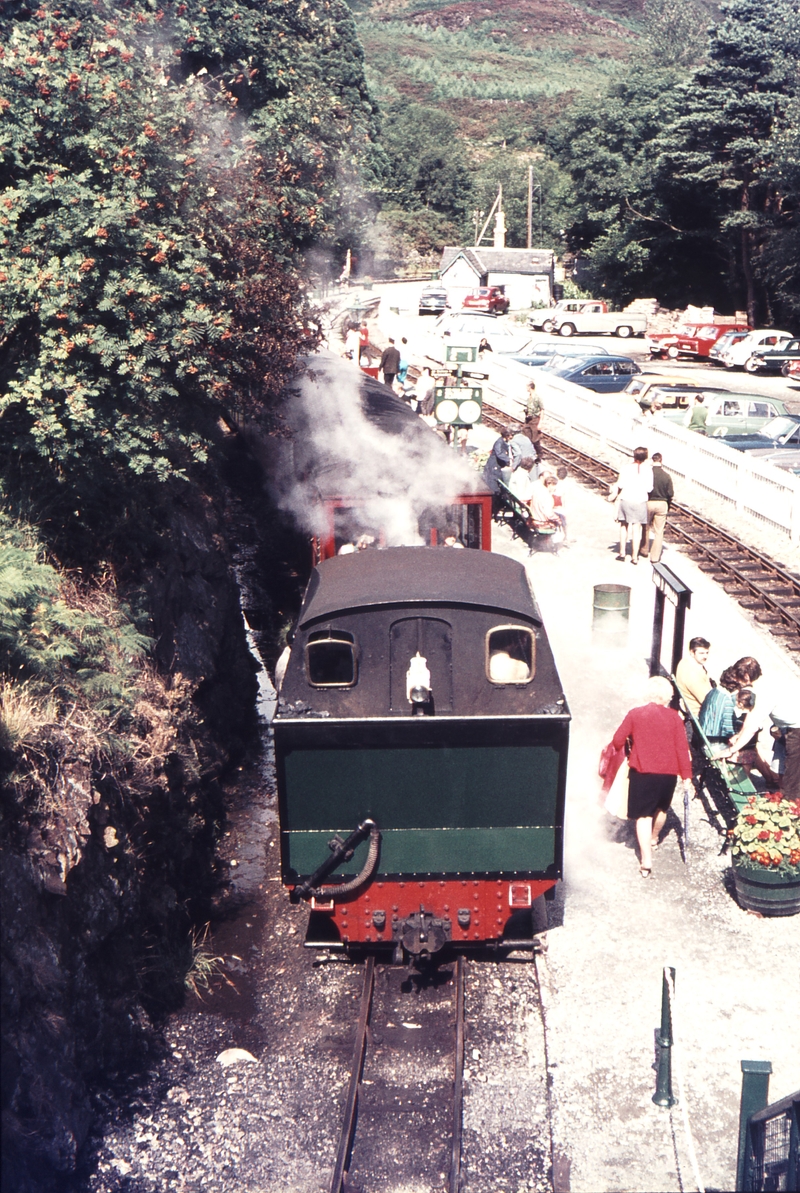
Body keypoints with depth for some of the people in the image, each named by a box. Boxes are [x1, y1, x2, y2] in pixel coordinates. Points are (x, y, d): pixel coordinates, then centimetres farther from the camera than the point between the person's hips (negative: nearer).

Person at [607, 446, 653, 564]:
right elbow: (649, 488, -6)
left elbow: (620, 485, -3)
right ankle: (634, 556, 8)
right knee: (637, 529, 5)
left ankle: (622, 553, 15)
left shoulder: (625, 468, -5)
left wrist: (614, 494, 14)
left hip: (626, 500, 1)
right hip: (640, 501, -1)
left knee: (624, 526, 16)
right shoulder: (647, 469, -6)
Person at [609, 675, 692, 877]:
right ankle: (654, 838, 50)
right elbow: (682, 747, -5)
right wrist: (686, 775, 2)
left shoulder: (635, 714, -5)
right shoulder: (674, 717, -4)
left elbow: (618, 741, -3)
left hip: (641, 771, -2)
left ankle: (646, 860, -8)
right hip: (668, 772, 2)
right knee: (661, 808, 26)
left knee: (643, 815, 2)